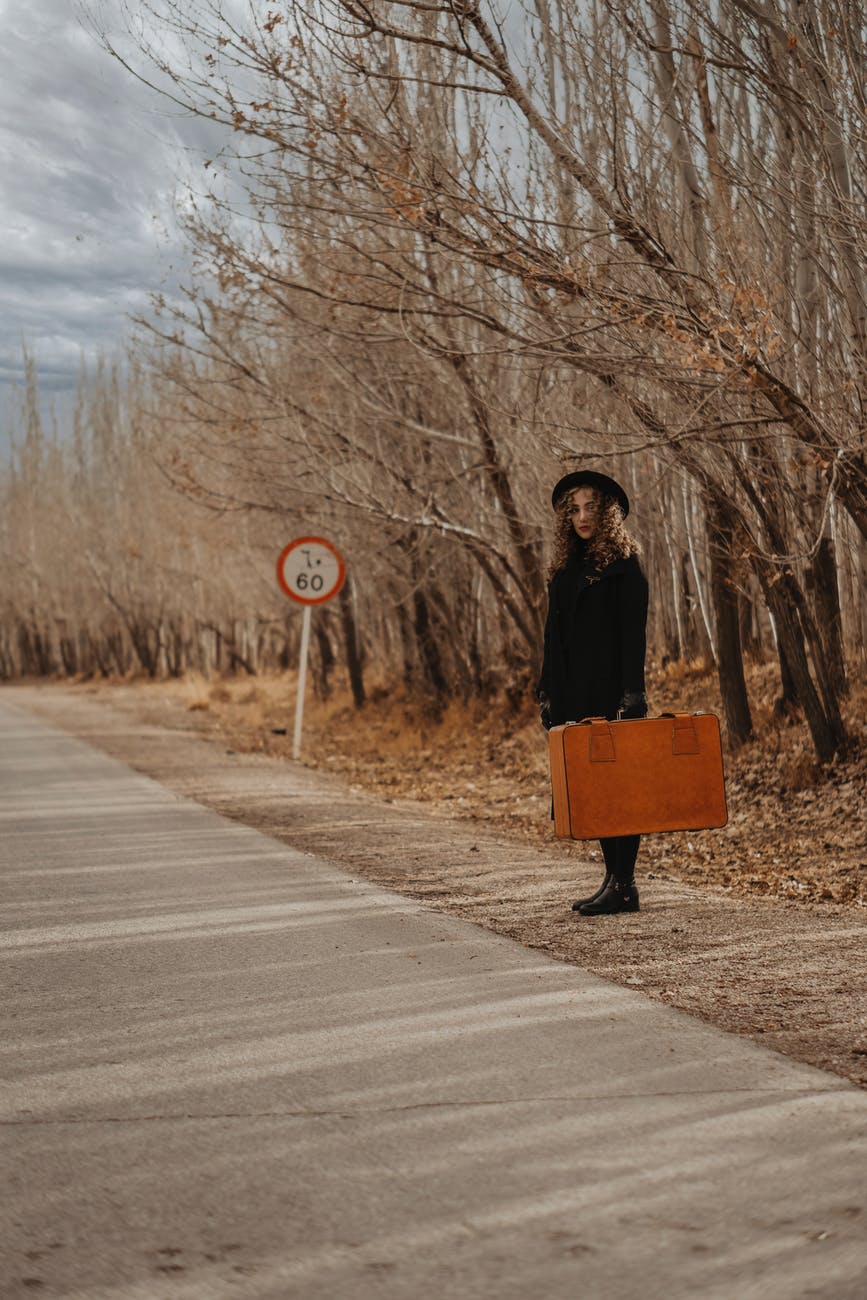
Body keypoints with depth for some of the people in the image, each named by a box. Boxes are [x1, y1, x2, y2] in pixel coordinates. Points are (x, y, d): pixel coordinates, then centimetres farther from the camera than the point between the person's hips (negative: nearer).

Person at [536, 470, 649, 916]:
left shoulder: (623, 562, -5)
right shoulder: (566, 567, 15)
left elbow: (634, 630, -12)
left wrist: (632, 692, -20)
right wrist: (548, 692, 11)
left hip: (611, 690, -7)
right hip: (574, 694, 7)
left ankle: (624, 887, -1)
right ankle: (613, 879, 15)